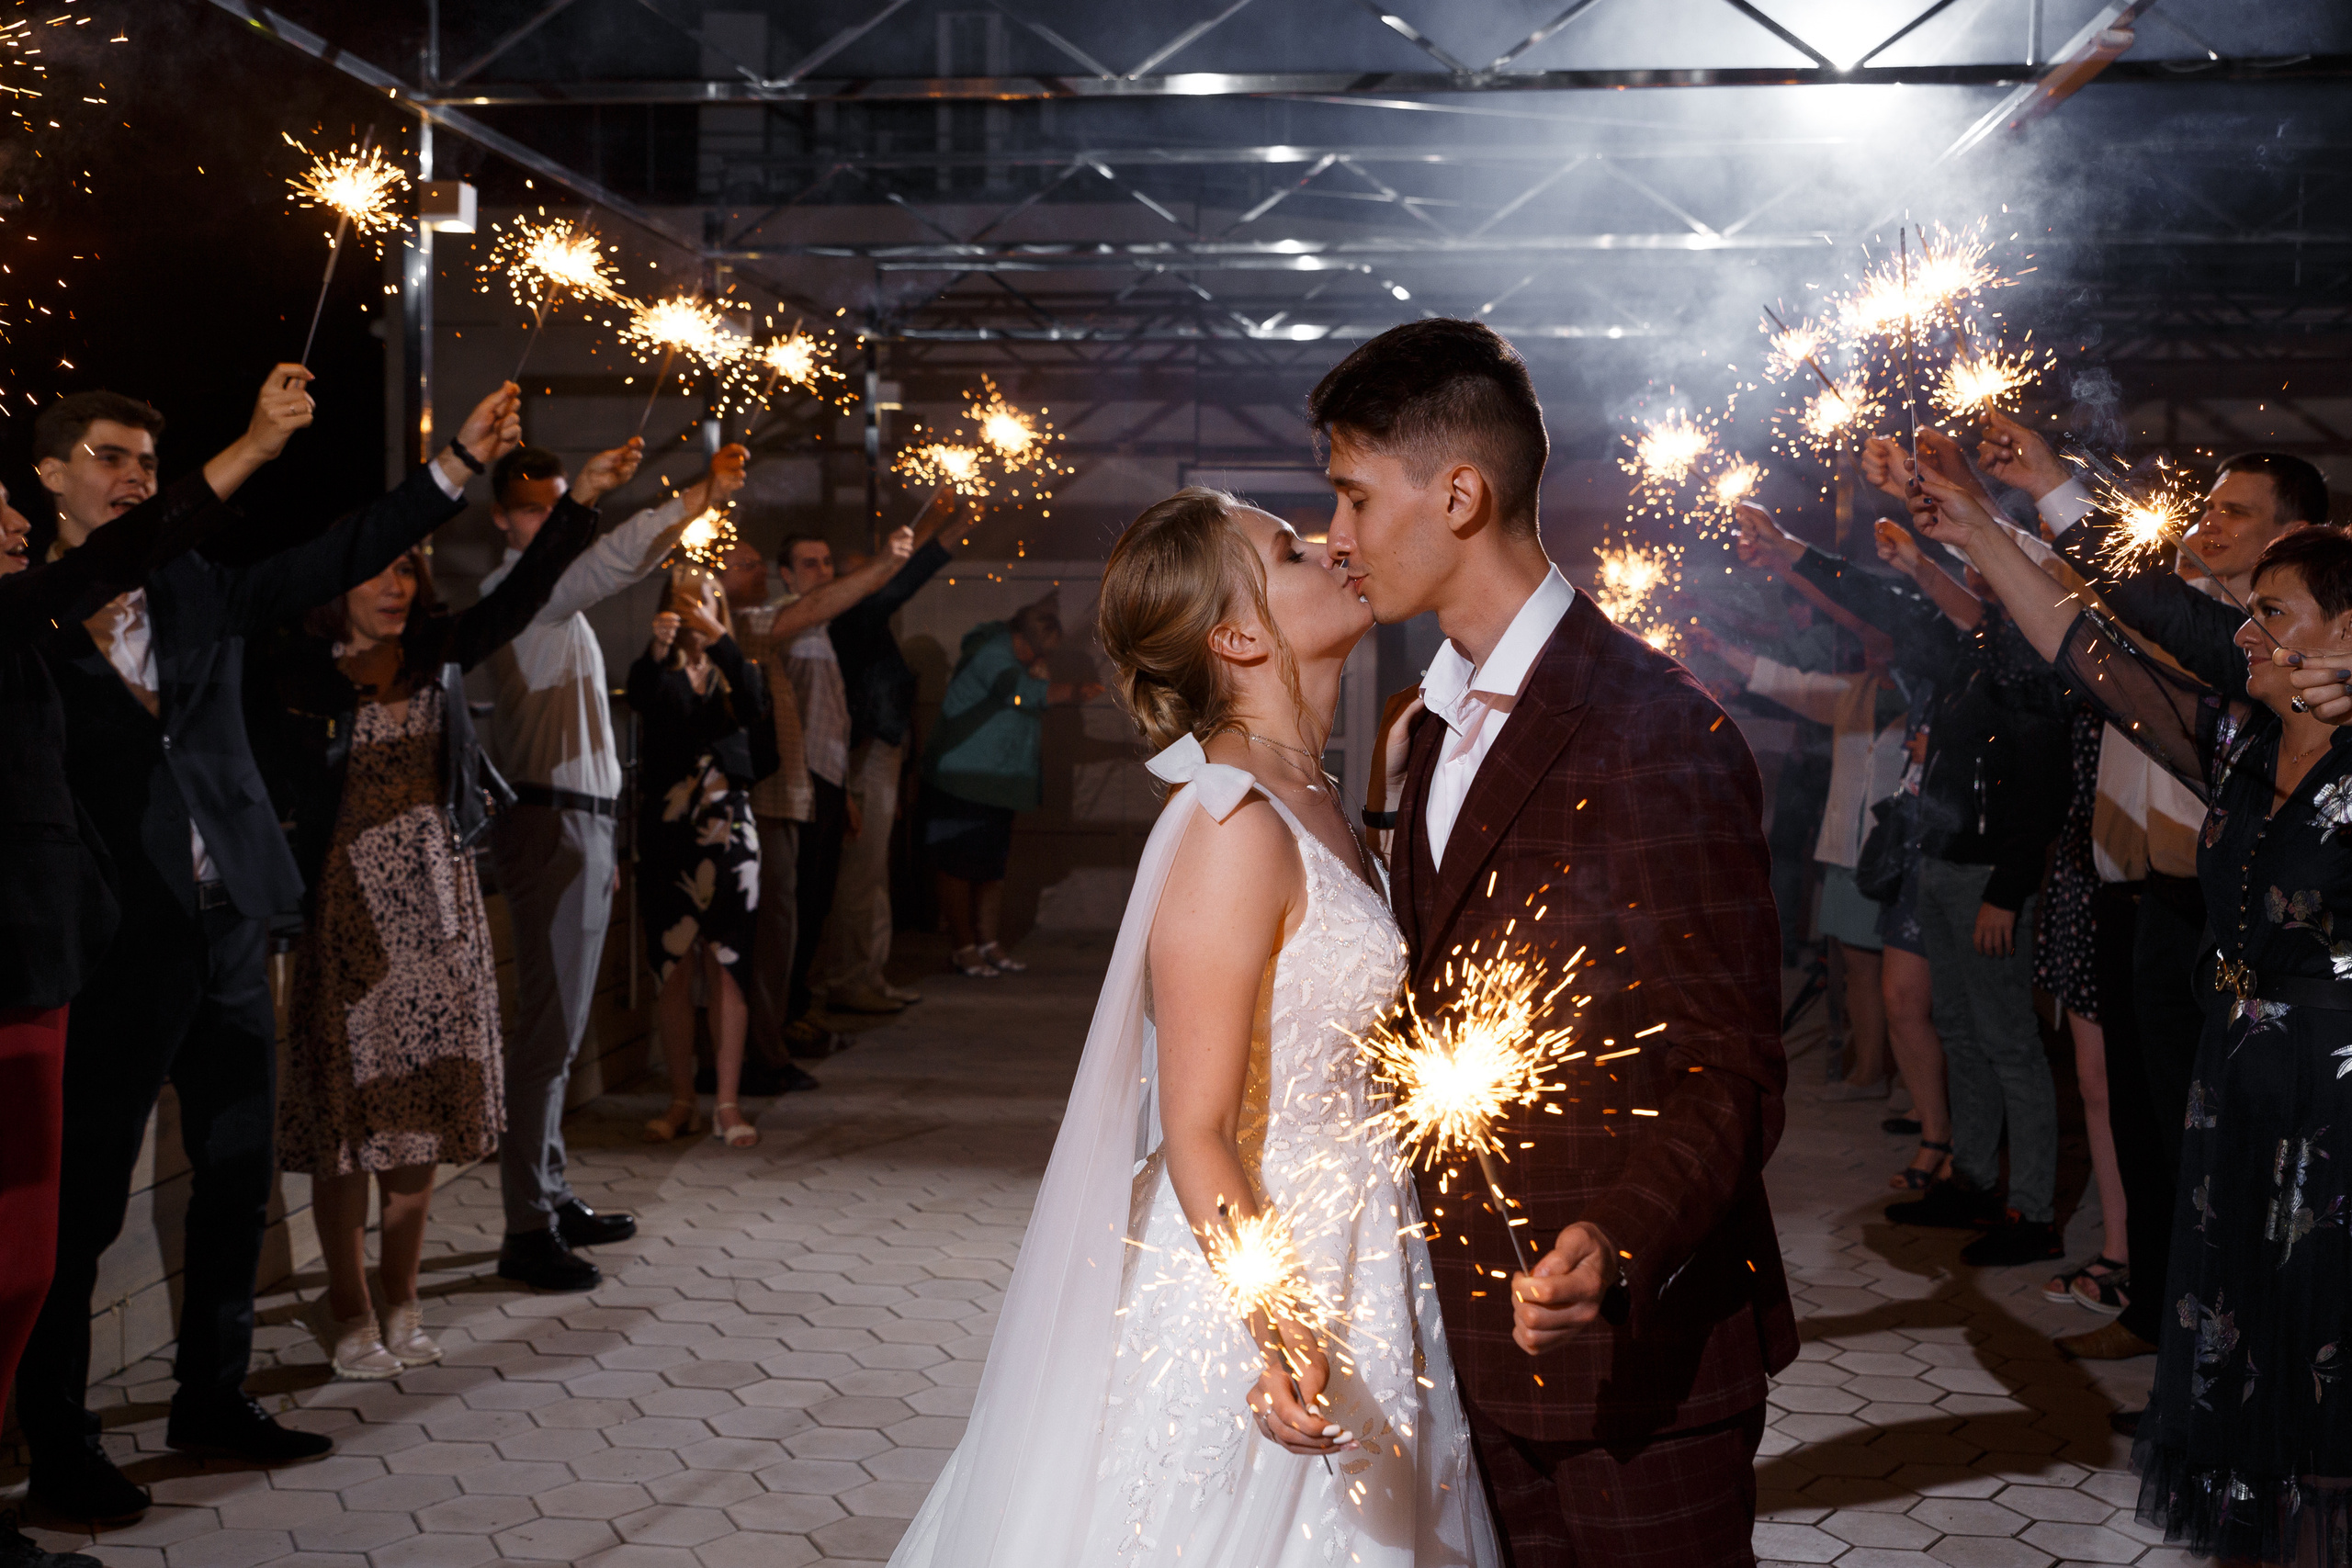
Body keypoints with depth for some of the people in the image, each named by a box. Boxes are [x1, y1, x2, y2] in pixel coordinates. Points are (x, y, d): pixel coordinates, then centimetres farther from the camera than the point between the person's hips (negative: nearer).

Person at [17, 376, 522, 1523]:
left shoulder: (193, 587, 12)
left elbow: (339, 558, 5)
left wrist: (460, 463, -2)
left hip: (227, 932, 6)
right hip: (113, 946, -6)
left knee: (237, 1181, 14)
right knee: (81, 1204, 2)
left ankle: (212, 1396, 28)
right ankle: (58, 1441, 14)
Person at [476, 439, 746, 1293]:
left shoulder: (555, 598, 21)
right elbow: (610, 564, -31)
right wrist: (701, 495, -36)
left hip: (579, 824, 10)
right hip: (548, 823, -10)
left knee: (559, 1023, 13)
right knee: (548, 1024, -10)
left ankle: (550, 1197, 21)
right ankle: (526, 1229, -9)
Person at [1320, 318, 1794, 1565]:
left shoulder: (1662, 736, -16)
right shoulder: (1424, 736, 12)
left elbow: (1728, 1074, -18)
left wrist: (1617, 1251, -34)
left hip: (1636, 1351, -7)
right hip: (1481, 1348, 8)